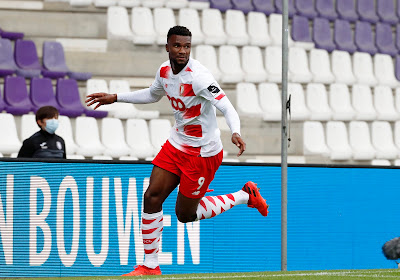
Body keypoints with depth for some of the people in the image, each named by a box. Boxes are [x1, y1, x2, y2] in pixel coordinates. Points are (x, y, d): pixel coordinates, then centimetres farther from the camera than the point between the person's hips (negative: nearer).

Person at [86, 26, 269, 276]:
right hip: (177, 143, 7)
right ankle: (151, 265, 6)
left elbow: (227, 108, -31)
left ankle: (245, 196, 19)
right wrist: (114, 98, 23)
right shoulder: (165, 71, -1)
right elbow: (153, 95, 23)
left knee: (185, 215, 2)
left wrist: (236, 133, -50)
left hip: (203, 152, -7)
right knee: (152, 197, -4)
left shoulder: (198, 76, -25)